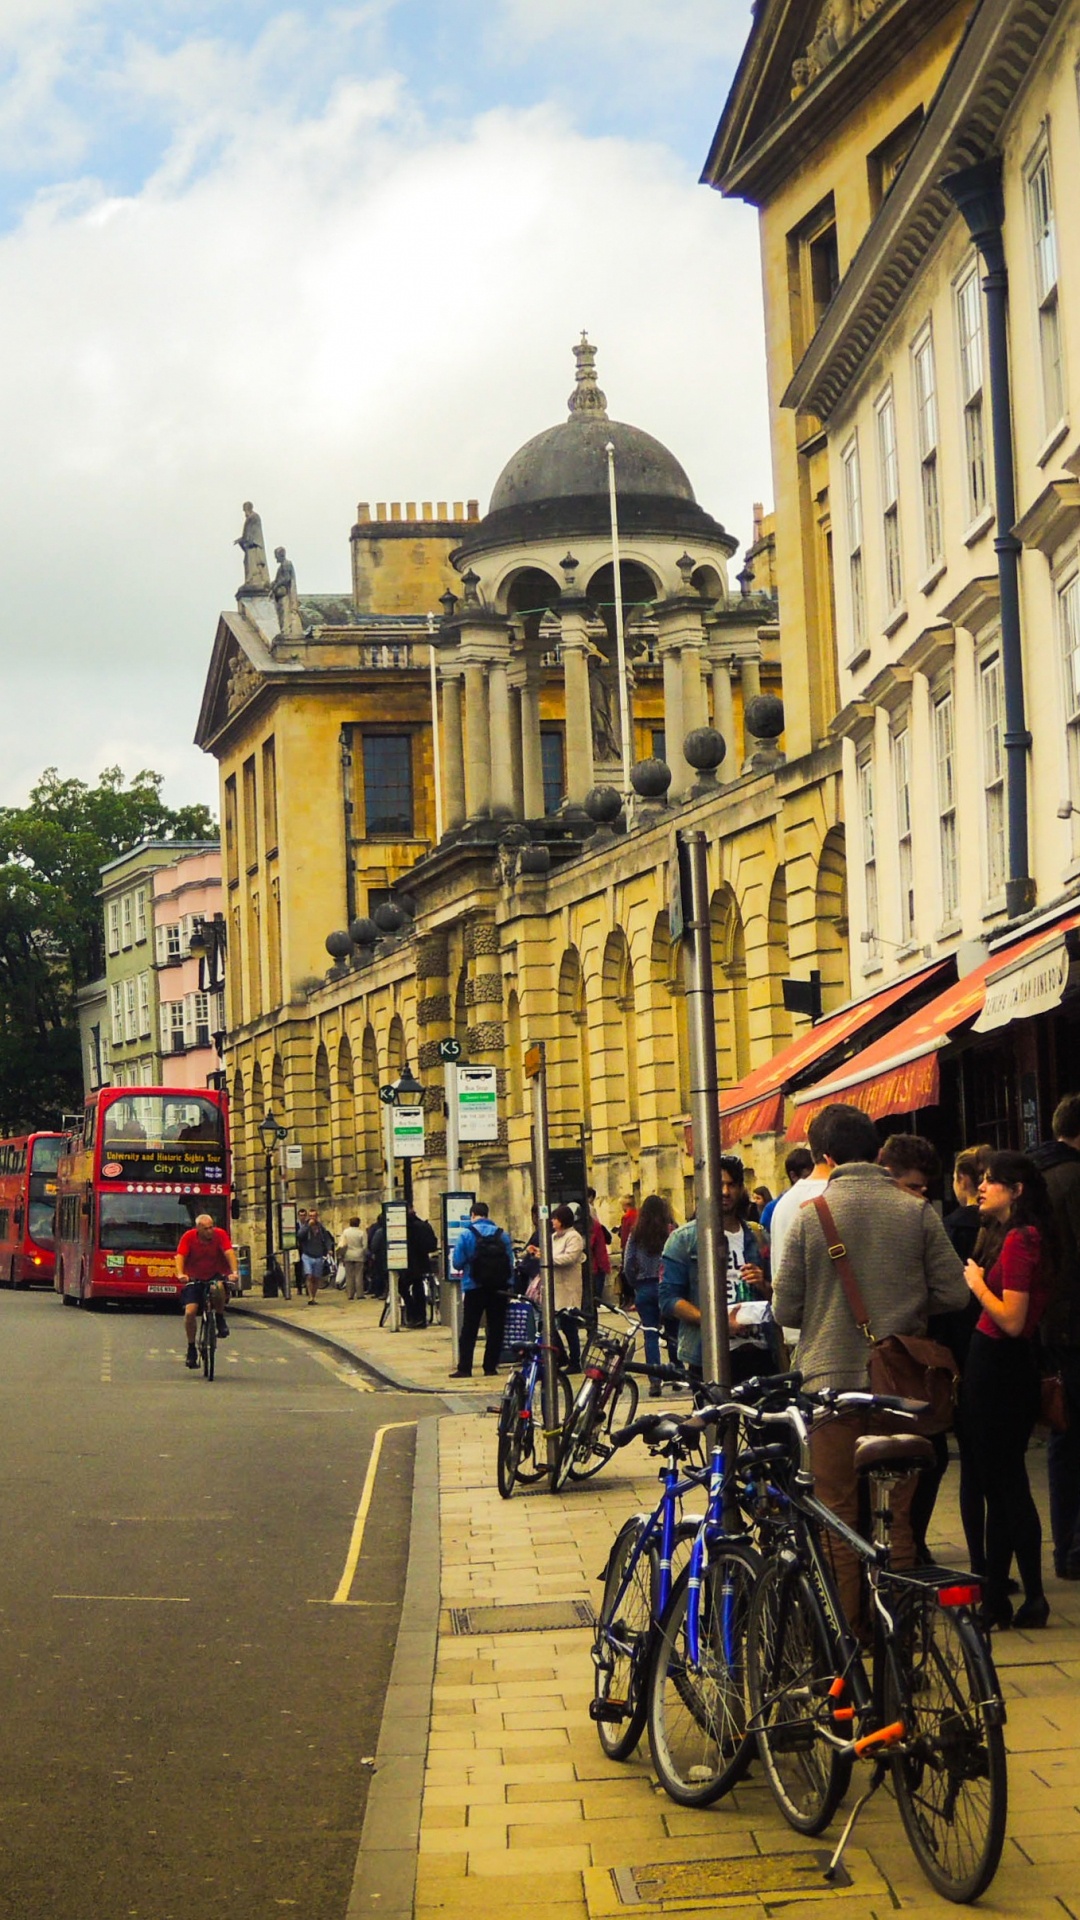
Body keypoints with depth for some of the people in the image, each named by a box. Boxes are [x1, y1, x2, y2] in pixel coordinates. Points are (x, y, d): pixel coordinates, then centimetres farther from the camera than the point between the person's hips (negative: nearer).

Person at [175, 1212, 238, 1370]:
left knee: (218, 1288, -37)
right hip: (194, 1279, 1)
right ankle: (191, 1348, 5)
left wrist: (234, 1272, -42)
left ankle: (220, 1319, -8)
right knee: (190, 1312, -15)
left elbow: (229, 1252, -25)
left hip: (216, 1275, -1)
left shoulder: (220, 1234, -14)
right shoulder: (189, 1237, -13)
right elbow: (180, 1256, -22)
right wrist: (180, 1274, -41)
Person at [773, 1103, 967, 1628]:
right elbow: (952, 1293, -1)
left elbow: (785, 1309, -4)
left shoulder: (809, 1214, -6)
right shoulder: (916, 1212, -3)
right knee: (897, 1514, 11)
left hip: (832, 1382, -1)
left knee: (839, 1515, 8)